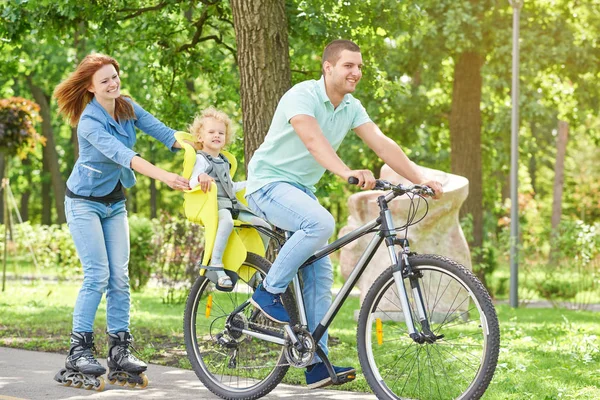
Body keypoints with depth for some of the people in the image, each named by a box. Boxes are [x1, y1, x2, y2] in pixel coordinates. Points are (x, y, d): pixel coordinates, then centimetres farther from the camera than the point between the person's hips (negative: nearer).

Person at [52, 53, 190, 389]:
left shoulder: (128, 108, -3)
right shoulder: (90, 122, -23)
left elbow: (163, 132, -12)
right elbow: (121, 154, -38)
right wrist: (163, 176, -50)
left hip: (115, 203, 6)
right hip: (85, 203, -6)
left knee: (120, 277, 0)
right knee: (98, 276, -13)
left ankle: (120, 352, 3)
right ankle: (78, 353, -8)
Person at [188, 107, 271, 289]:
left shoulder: (223, 161, 26)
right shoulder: (201, 159, 1)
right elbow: (192, 183, -13)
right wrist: (200, 177, -36)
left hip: (231, 204, 9)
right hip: (213, 204, -9)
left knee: (264, 226, -1)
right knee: (227, 220, -42)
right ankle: (216, 265, -43)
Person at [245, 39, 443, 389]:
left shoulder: (352, 108, 2)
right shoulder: (303, 96, -20)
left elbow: (382, 144, -7)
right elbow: (312, 139, -38)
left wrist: (421, 180, -19)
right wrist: (348, 173, -54)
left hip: (302, 189, 8)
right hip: (269, 183, -8)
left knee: (320, 275, 0)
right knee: (321, 223, -35)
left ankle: (317, 364, 3)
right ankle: (270, 291, -16)